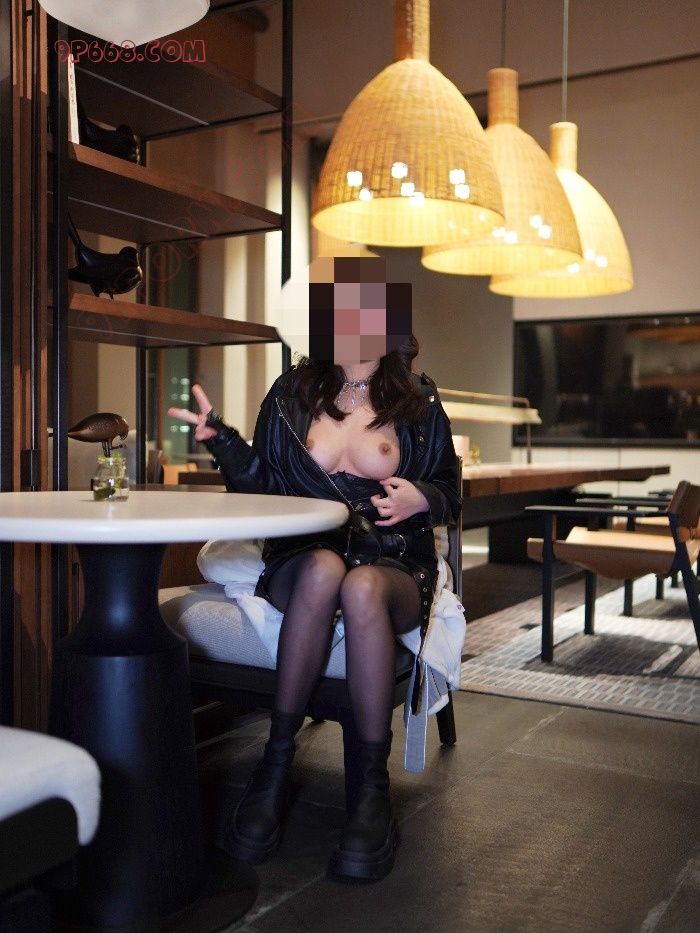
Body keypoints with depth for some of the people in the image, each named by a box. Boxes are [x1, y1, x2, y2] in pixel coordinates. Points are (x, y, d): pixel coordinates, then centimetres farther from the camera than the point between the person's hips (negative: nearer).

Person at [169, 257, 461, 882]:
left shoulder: (418, 403, 7)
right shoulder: (292, 392, 10)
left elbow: (450, 495, 11)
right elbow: (261, 488, 10)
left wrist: (422, 499, -11)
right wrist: (220, 437, -4)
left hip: (395, 568, -1)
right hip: (299, 561, 1)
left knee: (361, 586, -38)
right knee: (323, 568, -37)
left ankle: (374, 790, -27)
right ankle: (276, 767, -26)